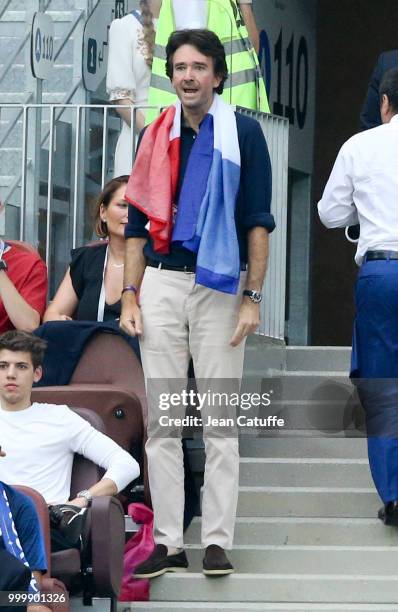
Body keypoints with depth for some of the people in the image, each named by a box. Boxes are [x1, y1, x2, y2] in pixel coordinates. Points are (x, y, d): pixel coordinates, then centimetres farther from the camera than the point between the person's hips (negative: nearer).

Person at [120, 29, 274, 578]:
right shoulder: (155, 138, 10)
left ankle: (218, 542, 0)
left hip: (220, 287, -4)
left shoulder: (243, 135, 0)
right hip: (160, 285, 4)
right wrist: (130, 295, 5)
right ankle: (167, 542, 5)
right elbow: (137, 223, 13)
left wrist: (252, 297, -8)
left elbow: (257, 221, -2)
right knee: (161, 419, 2)